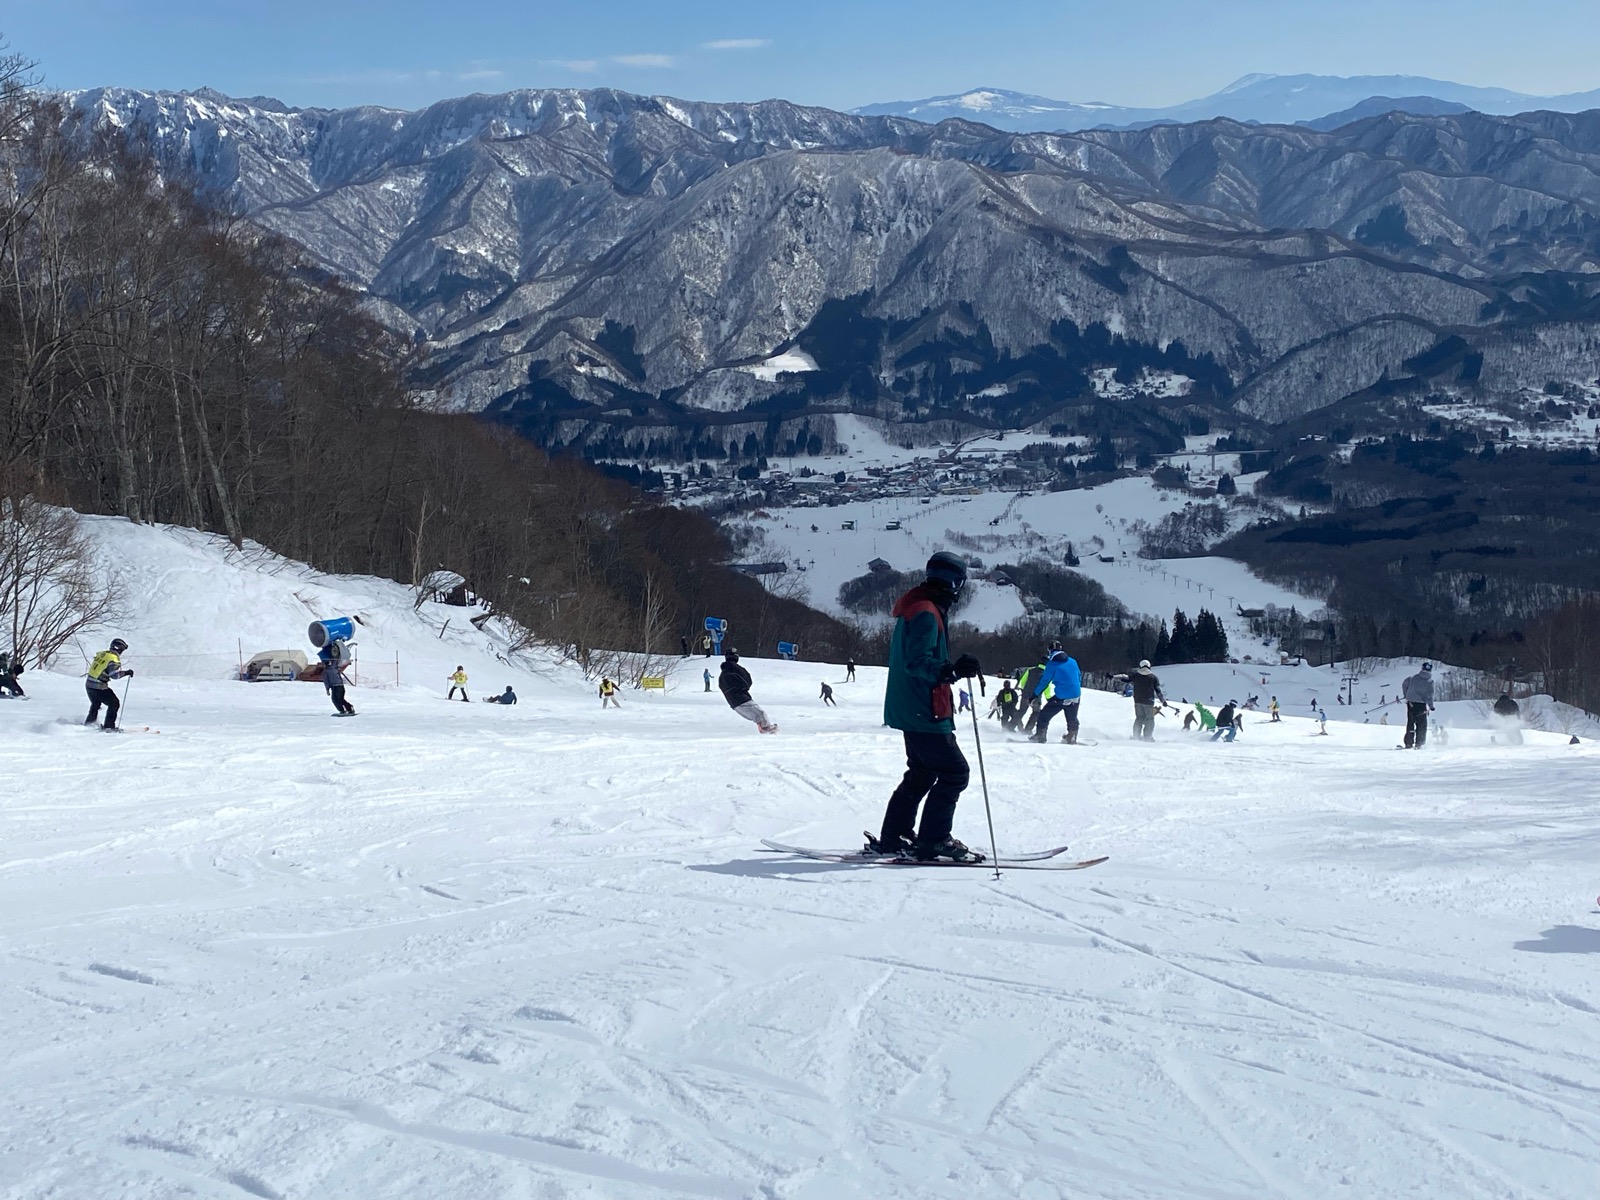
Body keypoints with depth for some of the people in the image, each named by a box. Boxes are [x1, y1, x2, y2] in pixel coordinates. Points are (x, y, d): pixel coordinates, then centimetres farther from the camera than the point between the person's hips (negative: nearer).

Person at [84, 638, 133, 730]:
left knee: (95, 705, 28)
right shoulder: (113, 659, -14)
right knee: (114, 704, 3)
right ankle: (109, 726, 0)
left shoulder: (102, 654, 9)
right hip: (99, 687, -8)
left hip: (89, 684, 8)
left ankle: (88, 724, 37)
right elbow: (114, 674, -25)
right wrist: (126, 672, -16)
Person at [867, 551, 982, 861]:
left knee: (923, 773, 18)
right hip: (924, 713, -11)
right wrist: (952, 670, -39)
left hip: (912, 710, 11)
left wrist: (955, 670, 37)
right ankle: (932, 840, -8)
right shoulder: (926, 613, -17)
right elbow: (918, 663, -27)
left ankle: (893, 838, 20)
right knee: (954, 772, -8)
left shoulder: (915, 609, 15)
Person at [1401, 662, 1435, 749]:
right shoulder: (1430, 681, -7)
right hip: (1421, 704, -3)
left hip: (1411, 703, 3)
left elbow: (1404, 685, 12)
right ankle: (1419, 744, 2)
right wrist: (1431, 706, -2)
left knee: (1410, 723, 13)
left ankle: (1409, 743, 11)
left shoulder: (1414, 678, 3)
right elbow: (1430, 694, -11)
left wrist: (1406, 695, 24)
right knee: (1421, 725, 7)